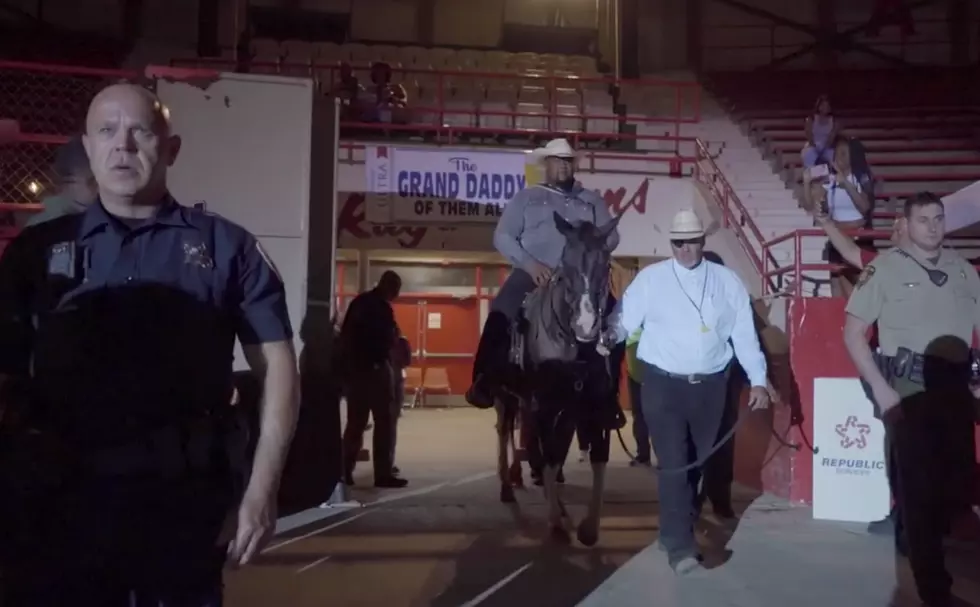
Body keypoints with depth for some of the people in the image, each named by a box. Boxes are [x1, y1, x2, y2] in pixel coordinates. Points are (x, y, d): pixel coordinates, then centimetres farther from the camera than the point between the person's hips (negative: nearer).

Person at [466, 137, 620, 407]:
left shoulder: (593, 201, 19)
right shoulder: (526, 198, 12)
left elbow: (611, 236, 11)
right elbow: (502, 237, 5)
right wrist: (530, 264, -10)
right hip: (533, 274, -2)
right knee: (499, 319, -25)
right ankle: (484, 384, -13)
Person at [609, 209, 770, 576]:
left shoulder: (727, 281, 5)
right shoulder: (650, 278, 0)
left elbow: (744, 334, 3)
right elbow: (625, 321, -9)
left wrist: (758, 380, -2)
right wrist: (608, 336, -31)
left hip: (711, 386, 3)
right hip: (663, 384, -3)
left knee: (698, 462, 14)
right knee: (673, 463, -7)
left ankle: (674, 528, 33)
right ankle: (680, 545, -2)